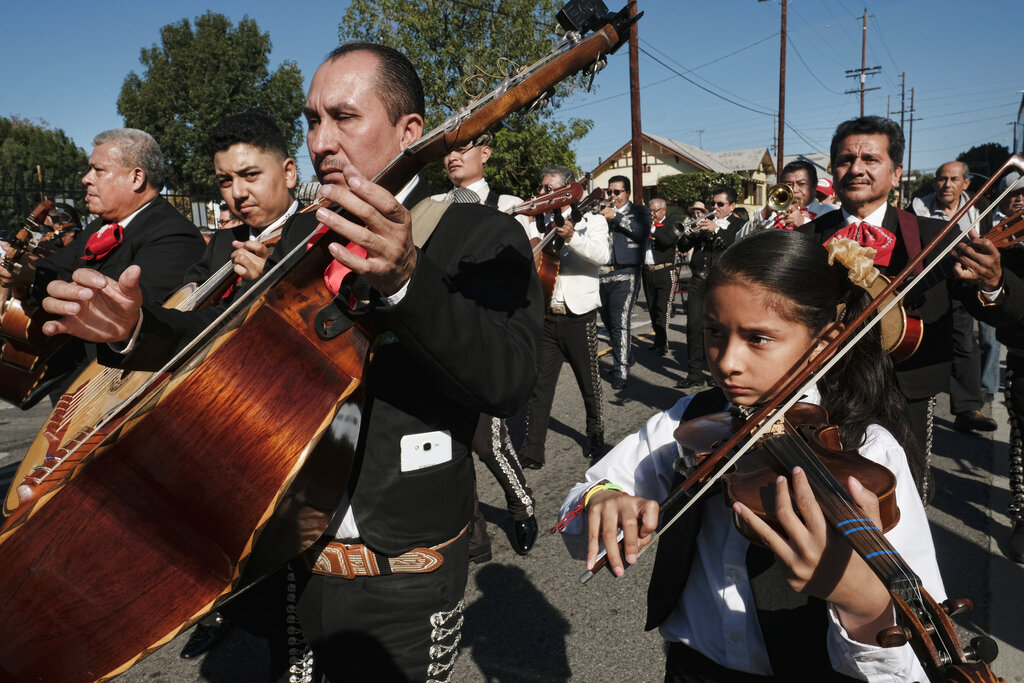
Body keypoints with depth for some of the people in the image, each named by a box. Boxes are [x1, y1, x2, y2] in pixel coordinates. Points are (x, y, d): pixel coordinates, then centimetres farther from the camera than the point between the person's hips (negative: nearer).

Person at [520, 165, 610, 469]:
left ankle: (595, 436, 33)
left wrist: (572, 237, -36)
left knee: (589, 381, 11)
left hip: (578, 315, -3)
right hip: (544, 315, 3)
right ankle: (532, 452, 7)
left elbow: (602, 255, -20)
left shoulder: (591, 220, -1)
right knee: (538, 384, 1)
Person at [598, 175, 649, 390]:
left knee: (620, 322, -11)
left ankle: (620, 372, -6)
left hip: (624, 274, -5)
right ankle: (626, 356, 35)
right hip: (601, 273, 6)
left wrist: (617, 217, -17)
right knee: (607, 320, 15)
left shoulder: (639, 211, 6)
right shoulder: (603, 212, 17)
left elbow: (642, 232, -13)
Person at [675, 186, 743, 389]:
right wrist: (689, 233, -9)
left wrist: (716, 230, -20)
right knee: (694, 326, -2)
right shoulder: (704, 222, 16)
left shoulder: (738, 225, 7)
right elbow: (682, 247, 11)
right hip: (698, 281, 3)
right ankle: (694, 374, 5)